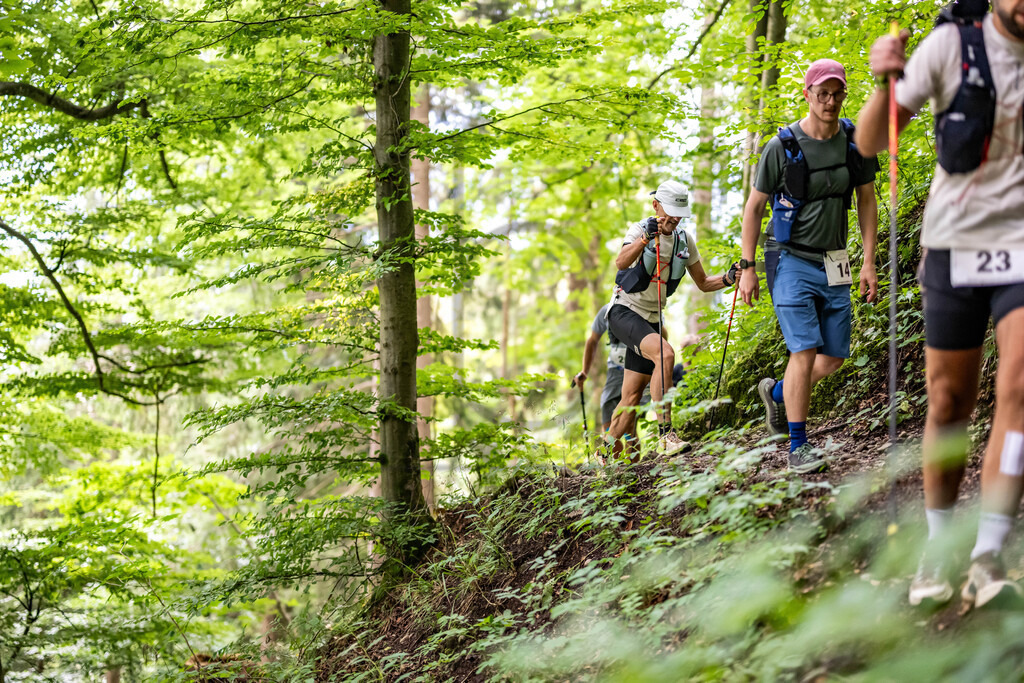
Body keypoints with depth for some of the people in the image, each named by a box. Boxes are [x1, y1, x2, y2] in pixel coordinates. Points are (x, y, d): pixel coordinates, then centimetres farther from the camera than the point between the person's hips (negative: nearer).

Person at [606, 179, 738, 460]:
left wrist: (727, 279, -8)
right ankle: (665, 434, -36)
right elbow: (621, 263, -32)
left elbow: (702, 283, 12)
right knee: (665, 353, -32)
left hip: (651, 320, 7)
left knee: (631, 398, 6)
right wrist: (646, 238, -48)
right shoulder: (640, 230, -12)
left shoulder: (685, 240, 5)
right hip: (625, 311, -7)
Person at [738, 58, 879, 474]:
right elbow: (754, 206, -3)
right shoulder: (782, 147, -11)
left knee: (834, 357, 8)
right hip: (794, 263, -5)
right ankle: (798, 446, -5)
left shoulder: (855, 142, 0)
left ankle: (777, 392, 35)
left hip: (835, 267, 5)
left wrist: (869, 262, 2)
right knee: (805, 351, -13)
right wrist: (747, 267, -5)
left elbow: (866, 201, 8)